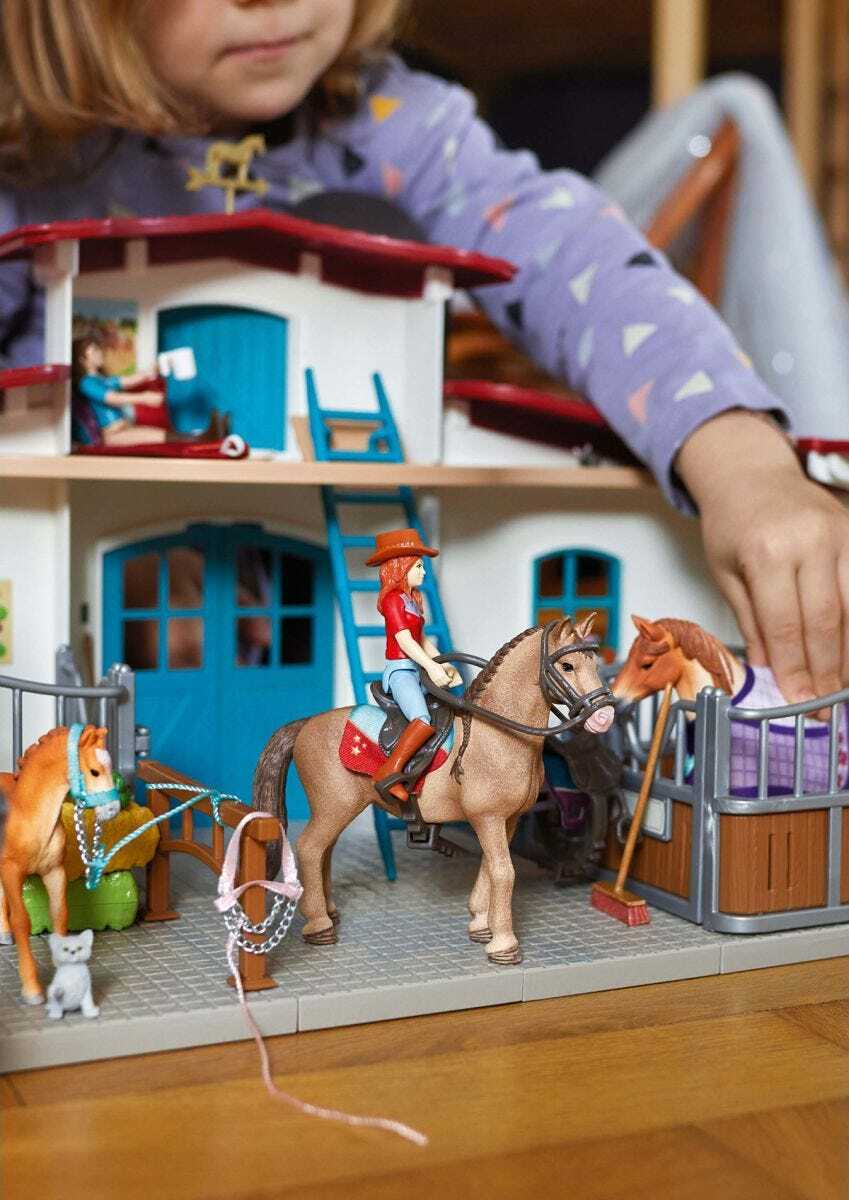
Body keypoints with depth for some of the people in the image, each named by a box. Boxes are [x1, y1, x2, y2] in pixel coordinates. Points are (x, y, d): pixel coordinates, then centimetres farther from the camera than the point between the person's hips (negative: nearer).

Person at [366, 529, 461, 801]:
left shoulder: (411, 600, 19)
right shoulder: (393, 599, -9)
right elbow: (405, 640, -20)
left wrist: (446, 666, 9)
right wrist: (432, 666, -30)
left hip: (414, 672, 10)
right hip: (399, 671, -10)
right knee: (426, 720, -31)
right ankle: (389, 772, -26)